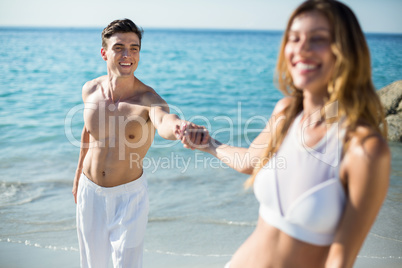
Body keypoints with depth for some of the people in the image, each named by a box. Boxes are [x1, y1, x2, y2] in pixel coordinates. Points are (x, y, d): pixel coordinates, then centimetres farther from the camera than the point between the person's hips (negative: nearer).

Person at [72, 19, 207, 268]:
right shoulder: (90, 90, -9)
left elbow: (162, 120, -49)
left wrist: (178, 126, -73)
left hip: (129, 193, -4)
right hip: (90, 191, 4)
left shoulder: (147, 98, -24)